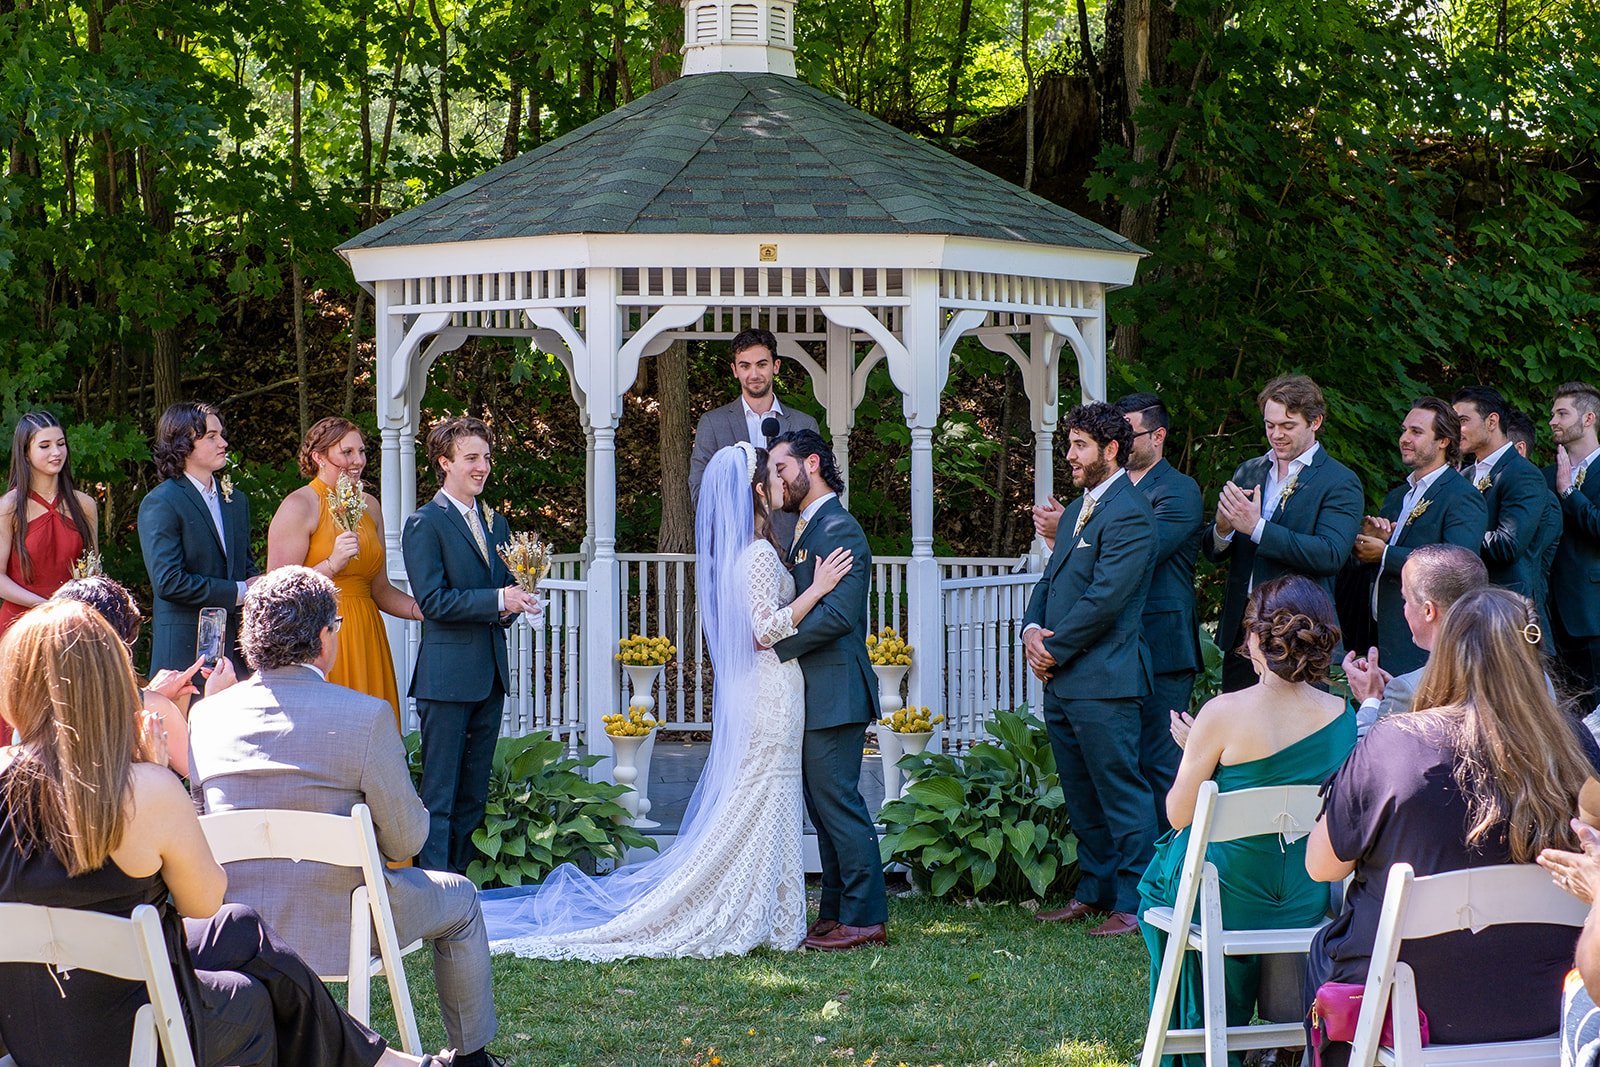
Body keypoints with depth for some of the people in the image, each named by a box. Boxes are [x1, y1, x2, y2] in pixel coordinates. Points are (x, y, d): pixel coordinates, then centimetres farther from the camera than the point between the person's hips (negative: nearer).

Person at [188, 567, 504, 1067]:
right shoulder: (367, 716, -15)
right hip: (334, 928, -5)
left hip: (230, 931, 5)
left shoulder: (207, 713, -1)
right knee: (459, 899, 23)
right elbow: (405, 839, -9)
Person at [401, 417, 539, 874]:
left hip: (490, 674, 7)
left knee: (475, 789, 10)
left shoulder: (495, 523, 17)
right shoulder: (425, 524, -7)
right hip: (447, 676, -7)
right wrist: (498, 600, -19)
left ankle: (466, 878, 15)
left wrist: (513, 604, -2)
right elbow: (432, 600, -15)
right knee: (440, 789, -6)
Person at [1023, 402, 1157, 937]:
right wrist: (1032, 630, 1)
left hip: (1102, 678, -10)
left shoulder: (1129, 514, -13)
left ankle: (1133, 903, -1)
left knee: (1120, 792, -5)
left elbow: (1105, 598, -19)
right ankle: (1094, 891, 25)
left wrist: (1054, 650, -12)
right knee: (1081, 794, 16)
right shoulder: (1078, 509, 18)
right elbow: (1051, 580, 20)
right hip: (1062, 678, 10)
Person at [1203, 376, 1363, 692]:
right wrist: (1223, 528, -13)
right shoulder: (1248, 473, 13)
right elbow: (1213, 553, 12)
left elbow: (1331, 555, -19)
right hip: (1239, 636, 5)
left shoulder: (1340, 483, -5)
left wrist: (1257, 527, -21)